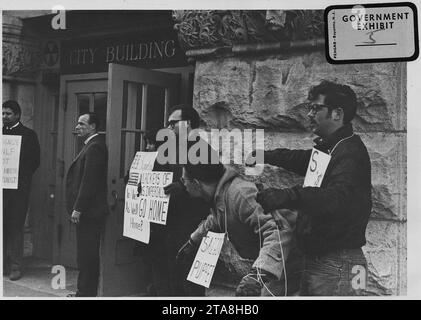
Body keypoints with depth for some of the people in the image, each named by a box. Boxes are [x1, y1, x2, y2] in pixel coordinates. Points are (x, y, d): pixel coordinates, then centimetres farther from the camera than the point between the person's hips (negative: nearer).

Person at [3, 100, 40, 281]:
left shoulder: (29, 135, 1)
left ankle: (16, 266, 7)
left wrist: (21, 177, -6)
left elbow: (34, 161, 0)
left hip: (18, 188, -4)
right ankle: (4, 264, 15)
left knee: (15, 228, 0)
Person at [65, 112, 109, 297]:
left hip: (88, 212, -10)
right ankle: (85, 292, 23)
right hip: (87, 211, 10)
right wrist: (76, 208, 17)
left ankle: (86, 293, 4)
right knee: (87, 254, 15)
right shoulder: (92, 146, 17)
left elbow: (89, 181, -21)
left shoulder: (94, 147, -15)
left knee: (87, 255, -3)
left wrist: (77, 209, -19)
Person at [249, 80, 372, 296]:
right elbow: (299, 159, 35)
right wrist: (263, 156, 30)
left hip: (337, 266, -9)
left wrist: (287, 197, -45)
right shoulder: (324, 149, 13)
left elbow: (337, 199, -35)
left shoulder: (351, 153, -18)